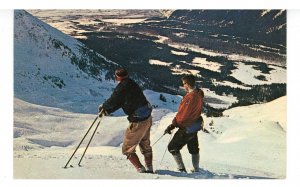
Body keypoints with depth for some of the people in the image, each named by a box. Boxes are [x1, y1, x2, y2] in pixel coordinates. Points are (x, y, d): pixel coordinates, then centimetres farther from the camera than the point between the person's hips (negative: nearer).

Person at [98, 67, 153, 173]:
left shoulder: (122, 87, -19)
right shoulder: (131, 84, 7)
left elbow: (113, 101, -8)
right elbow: (120, 101, 13)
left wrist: (103, 107, 13)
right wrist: (107, 110, 12)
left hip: (138, 122, -9)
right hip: (148, 118, 9)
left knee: (127, 149, 5)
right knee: (145, 145, 26)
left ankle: (141, 170, -1)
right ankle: (149, 168, 34)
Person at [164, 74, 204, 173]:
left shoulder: (190, 97, -27)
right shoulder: (199, 94, 2)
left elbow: (182, 115, -24)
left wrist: (172, 125, -13)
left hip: (187, 128, -9)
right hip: (195, 126, 9)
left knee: (172, 147, 1)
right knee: (194, 149, 22)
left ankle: (182, 169, 0)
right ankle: (196, 170, 31)